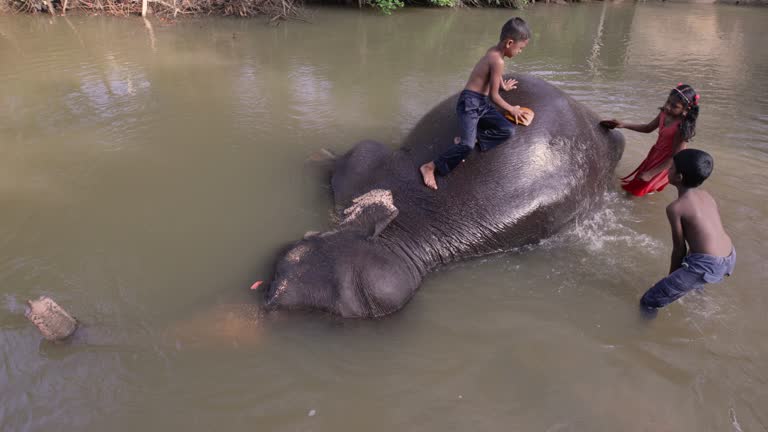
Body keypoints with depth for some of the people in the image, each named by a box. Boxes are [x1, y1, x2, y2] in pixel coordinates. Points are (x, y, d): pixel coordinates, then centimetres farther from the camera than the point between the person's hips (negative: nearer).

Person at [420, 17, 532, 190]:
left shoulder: (493, 51, 9)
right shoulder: (498, 61, -18)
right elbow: (494, 96, -13)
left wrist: (503, 86, 53)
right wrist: (511, 109, 3)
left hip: (482, 103, 10)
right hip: (470, 103, -10)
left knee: (507, 130, -2)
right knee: (468, 146, -26)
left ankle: (465, 140, -4)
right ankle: (430, 167, -17)